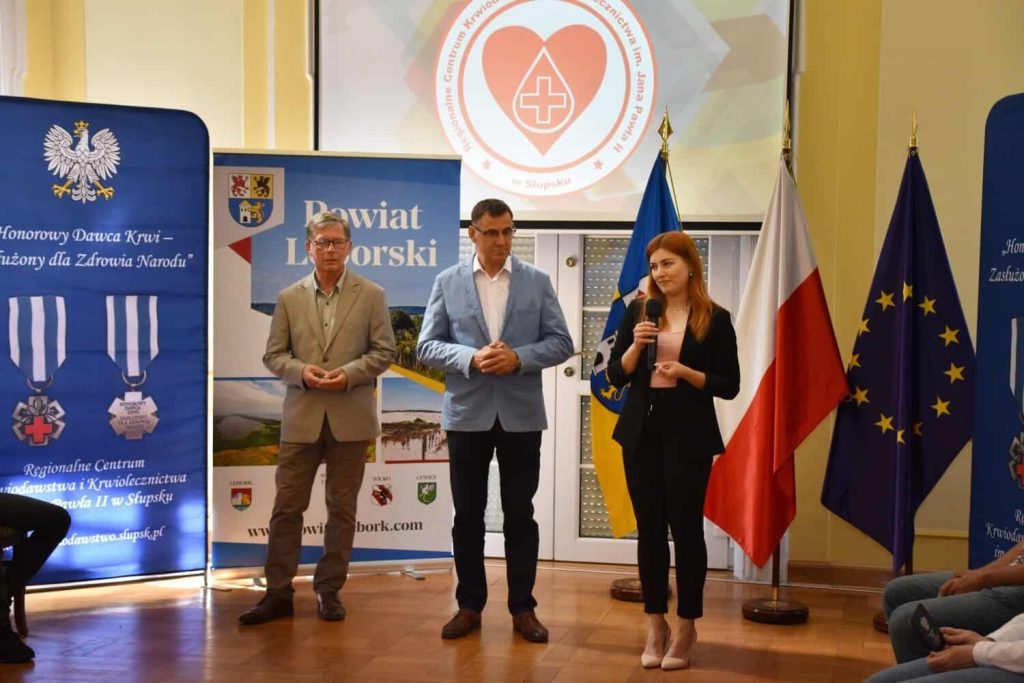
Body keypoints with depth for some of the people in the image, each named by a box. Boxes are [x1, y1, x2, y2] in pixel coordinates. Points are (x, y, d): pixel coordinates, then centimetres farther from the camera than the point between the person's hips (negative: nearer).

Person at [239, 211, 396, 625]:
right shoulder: (289, 298, 7)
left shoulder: (372, 295, 3)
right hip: (301, 416, 1)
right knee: (287, 506, 2)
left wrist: (348, 373, -15)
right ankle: (278, 593, 10)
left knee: (342, 508, 7)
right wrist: (301, 371, -13)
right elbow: (273, 355, 6)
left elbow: (384, 351, 0)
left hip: (350, 417, -1)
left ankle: (329, 591, 19)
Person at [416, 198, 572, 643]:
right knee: (468, 514, 8)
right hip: (467, 414, 0)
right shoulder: (448, 282, 2)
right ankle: (469, 605, 20)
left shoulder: (537, 281, 3)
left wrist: (518, 358, -16)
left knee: (520, 514, 7)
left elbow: (560, 343, 0)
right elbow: (427, 346, -1)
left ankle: (522, 607, 17)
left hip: (521, 414, 0)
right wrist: (472, 359, -17)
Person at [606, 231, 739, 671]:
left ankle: (686, 627, 16)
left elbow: (730, 385, -2)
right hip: (642, 431, 3)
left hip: (689, 434, -3)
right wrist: (637, 345, -11)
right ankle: (655, 625, 18)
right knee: (649, 527, 7)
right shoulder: (638, 311, 5)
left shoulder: (714, 319, -2)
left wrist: (686, 372, -15)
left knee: (686, 527, 2)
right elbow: (616, 376, 5)